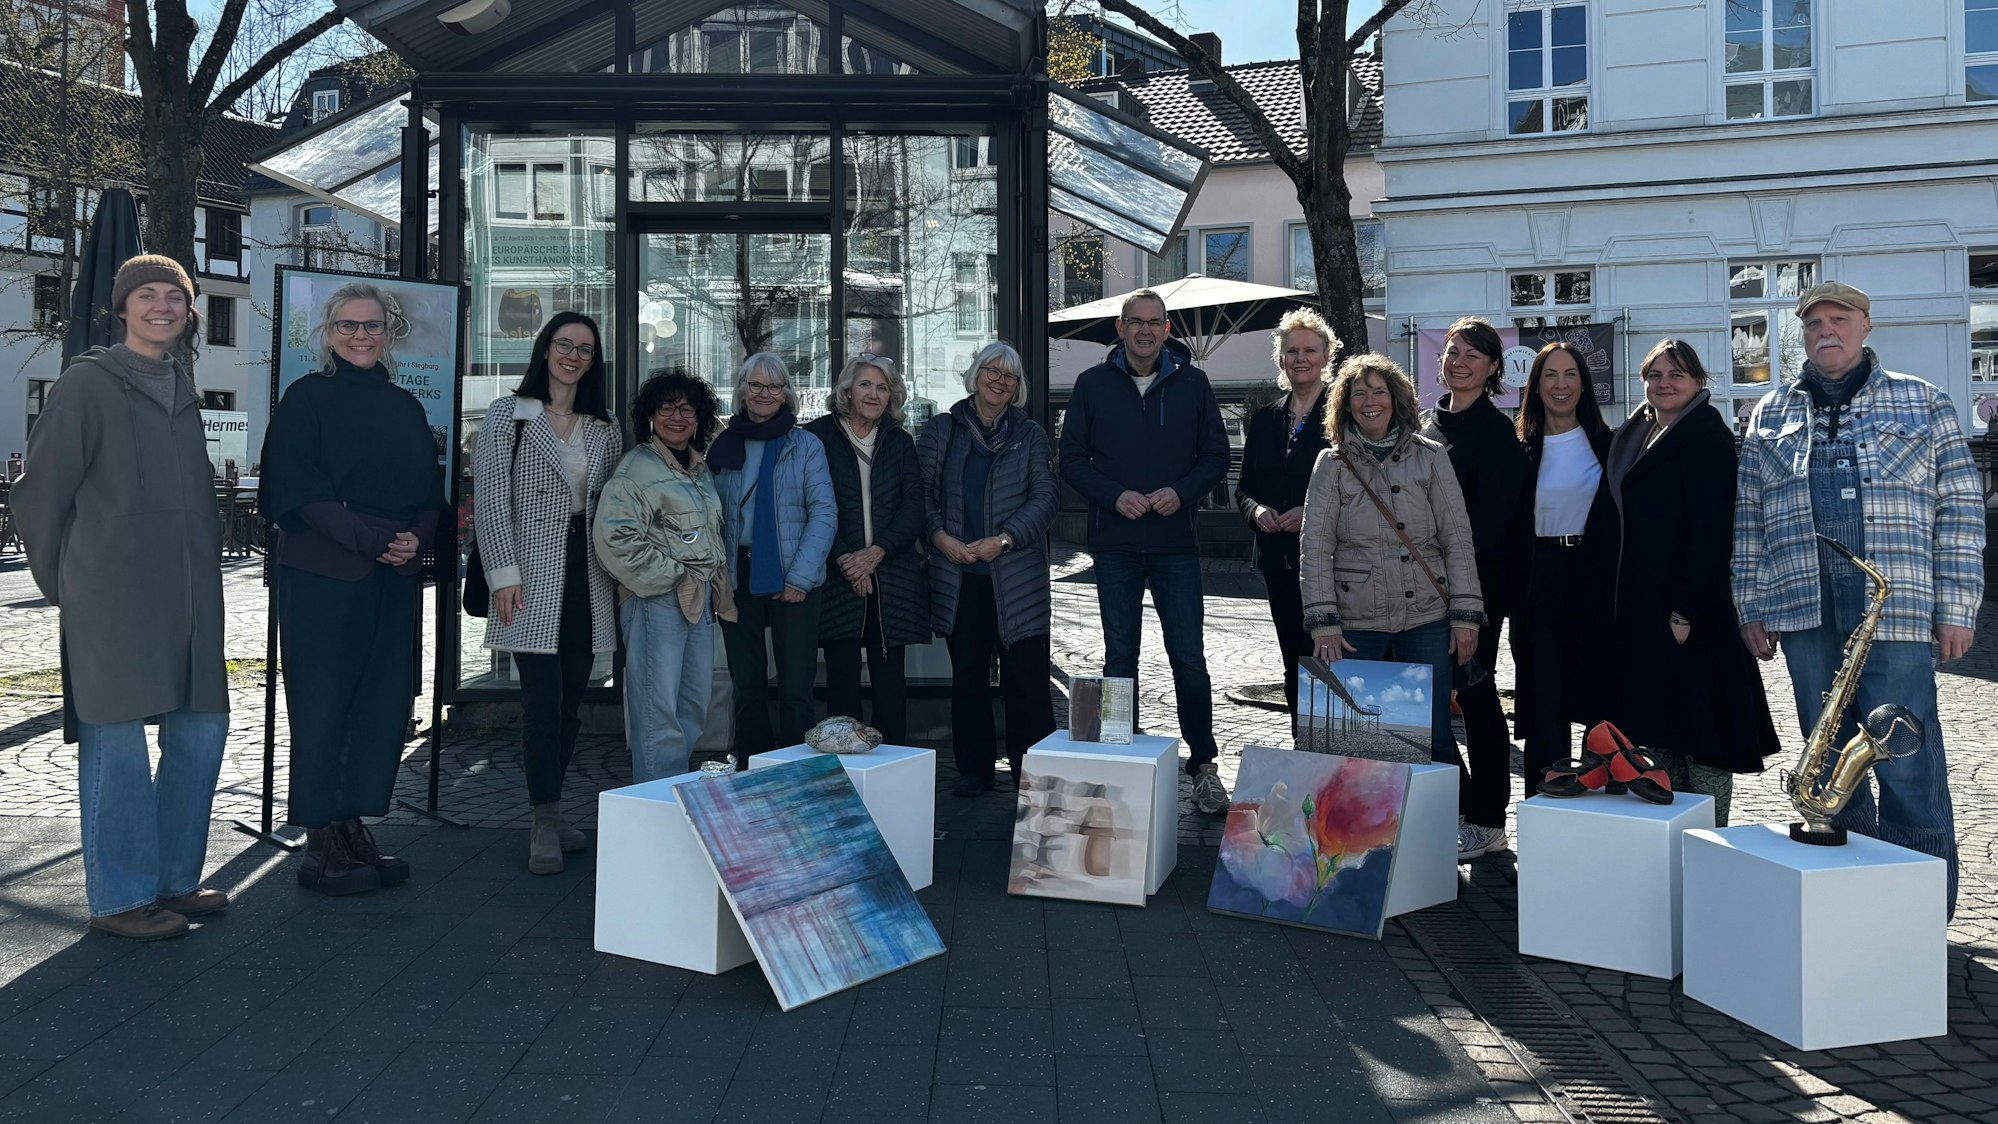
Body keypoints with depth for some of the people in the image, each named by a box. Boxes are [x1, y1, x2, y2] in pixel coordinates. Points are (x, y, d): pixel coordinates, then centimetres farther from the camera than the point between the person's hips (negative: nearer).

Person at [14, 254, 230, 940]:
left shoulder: (182, 389, 16)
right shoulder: (88, 383, -4)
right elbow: (39, 490, -3)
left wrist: (206, 563, 16)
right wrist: (61, 583, 2)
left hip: (188, 595, 7)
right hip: (113, 597, -7)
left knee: (202, 730, 9)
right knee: (118, 741, -2)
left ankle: (173, 879, 22)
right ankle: (120, 899, 8)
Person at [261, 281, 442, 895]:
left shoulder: (406, 407, 15)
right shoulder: (307, 398, 1)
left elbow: (431, 493, 13)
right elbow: (299, 490, -9)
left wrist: (416, 542, -8)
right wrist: (377, 538, -16)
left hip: (395, 580, 5)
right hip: (321, 577, -5)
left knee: (384, 705, 4)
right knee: (322, 704, -1)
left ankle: (355, 829, 14)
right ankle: (321, 841, 7)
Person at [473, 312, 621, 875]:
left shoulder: (604, 427, 14)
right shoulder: (508, 414, 1)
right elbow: (490, 499, -5)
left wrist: (620, 573, 8)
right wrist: (504, 574, -12)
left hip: (587, 579, 5)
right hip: (533, 576, -5)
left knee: (570, 700, 8)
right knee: (543, 698, -8)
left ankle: (550, 814, 19)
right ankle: (546, 823, -1)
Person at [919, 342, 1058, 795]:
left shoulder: (1030, 436, 9)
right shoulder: (941, 430, 11)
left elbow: (1044, 498, 0)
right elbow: (921, 492, 7)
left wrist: (1003, 540, -11)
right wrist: (940, 536, -9)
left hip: (1017, 575, -1)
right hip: (957, 574, 1)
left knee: (1027, 676, -3)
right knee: (967, 675, 7)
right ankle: (973, 768, 18)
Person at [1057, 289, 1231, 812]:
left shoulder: (1192, 383, 5)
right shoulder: (1092, 385, 5)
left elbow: (1216, 456, 6)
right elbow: (1072, 459, 4)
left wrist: (1182, 492, -12)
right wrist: (1115, 495, -12)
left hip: (1176, 542, 0)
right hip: (1115, 543, 1)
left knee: (1189, 656, 0)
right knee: (1119, 656, 8)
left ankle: (1202, 765, 12)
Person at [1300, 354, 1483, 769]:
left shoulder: (1431, 457, 7)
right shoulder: (1332, 464, 6)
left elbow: (1458, 540, 5)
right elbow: (1314, 548, 1)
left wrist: (1466, 615, -2)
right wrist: (1324, 623, -8)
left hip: (1426, 618, 0)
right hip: (1356, 622, 0)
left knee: (1434, 738, 2)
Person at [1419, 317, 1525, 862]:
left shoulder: (1496, 432, -8)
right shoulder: (1430, 424, 15)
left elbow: (1490, 520, -14)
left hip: (1476, 583, -7)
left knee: (1474, 693, -1)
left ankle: (1486, 820, 9)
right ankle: (1450, 809, 21)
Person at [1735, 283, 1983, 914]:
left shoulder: (1921, 403, 8)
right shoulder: (1770, 414, 14)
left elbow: (1960, 509, 4)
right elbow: (1748, 517, 13)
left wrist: (1956, 608, -3)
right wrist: (1751, 608, 8)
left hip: (1898, 613, -3)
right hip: (1804, 614, 3)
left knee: (1906, 765, -4)